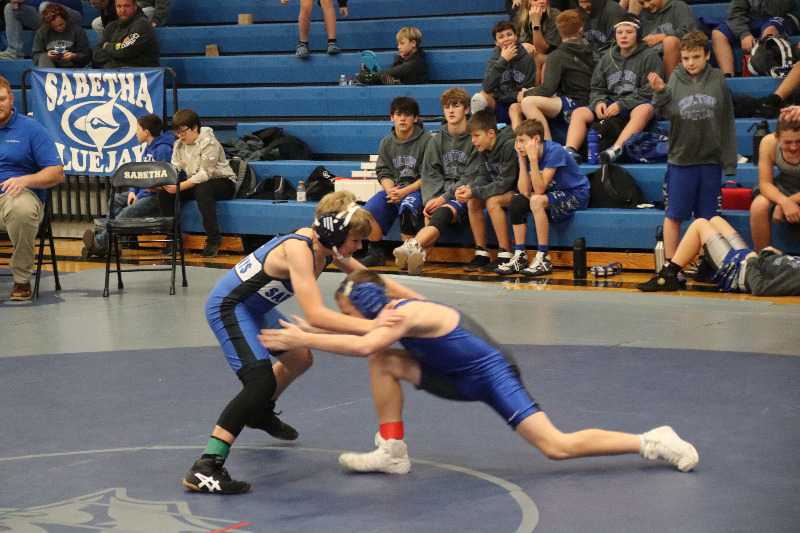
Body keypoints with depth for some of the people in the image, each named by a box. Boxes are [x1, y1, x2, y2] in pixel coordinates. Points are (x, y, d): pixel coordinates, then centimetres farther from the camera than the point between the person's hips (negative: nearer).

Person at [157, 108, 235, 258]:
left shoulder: (209, 143, -18)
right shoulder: (179, 144, 5)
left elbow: (205, 173, -27)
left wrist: (180, 186, -34)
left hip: (223, 183, -7)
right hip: (195, 184, 7)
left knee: (201, 189, -40)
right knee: (163, 192, -15)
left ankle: (213, 239, -33)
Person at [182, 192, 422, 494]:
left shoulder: (327, 247, -4)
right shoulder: (298, 249, -31)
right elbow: (314, 315, -39)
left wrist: (415, 298, 6)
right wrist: (369, 326, -40)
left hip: (257, 308, 10)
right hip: (228, 308, -10)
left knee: (300, 359, 27)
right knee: (261, 381, -26)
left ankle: (261, 414, 54)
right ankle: (205, 469, -30)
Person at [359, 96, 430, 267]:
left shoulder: (426, 141, -3)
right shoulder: (386, 143, 12)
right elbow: (384, 173, 9)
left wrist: (404, 192, -18)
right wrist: (390, 190, -14)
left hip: (416, 189, -5)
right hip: (392, 189, 5)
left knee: (407, 208, -38)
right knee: (370, 209, -22)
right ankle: (375, 254, -9)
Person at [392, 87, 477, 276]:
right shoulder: (436, 141, 18)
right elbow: (430, 175, 10)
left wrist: (443, 199, -15)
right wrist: (429, 201, -10)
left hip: (463, 196, -5)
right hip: (438, 197, 5)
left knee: (443, 212, -37)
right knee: (430, 218, -31)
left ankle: (413, 246, -64)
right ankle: (418, 255, -57)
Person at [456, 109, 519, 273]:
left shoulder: (509, 146, -24)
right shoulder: (483, 149, 1)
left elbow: (505, 183, -27)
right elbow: (483, 177, 1)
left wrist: (474, 192, -29)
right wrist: (468, 189, -21)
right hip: (501, 191, 8)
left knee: (493, 202, -31)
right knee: (473, 202, -12)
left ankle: (505, 256, -27)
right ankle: (481, 254, -8)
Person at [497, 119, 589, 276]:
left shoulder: (554, 151, -23)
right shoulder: (526, 155, -2)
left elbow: (539, 190, -28)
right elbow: (525, 191, -12)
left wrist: (533, 159, -31)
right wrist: (522, 160, -13)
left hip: (576, 195, -8)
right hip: (553, 195, 8)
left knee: (537, 201, -31)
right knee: (516, 200, -8)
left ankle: (543, 259, -27)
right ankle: (520, 256, -6)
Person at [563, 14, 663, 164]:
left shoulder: (649, 57, 1)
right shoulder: (607, 58, 17)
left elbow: (648, 91, -8)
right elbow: (597, 88, 19)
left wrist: (621, 105, -16)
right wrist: (599, 102, -6)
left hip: (636, 106, -5)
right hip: (610, 103, 5)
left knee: (644, 110, -40)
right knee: (578, 113, -14)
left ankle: (615, 150, -56)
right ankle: (570, 151, -34)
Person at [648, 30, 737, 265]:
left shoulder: (718, 80, 1)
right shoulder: (676, 80, 0)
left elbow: (728, 123, 3)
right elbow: (667, 113, -11)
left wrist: (729, 162, 2)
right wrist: (660, 92, -29)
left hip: (710, 161, 0)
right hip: (680, 158, 0)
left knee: (707, 217, 7)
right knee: (673, 215, 3)